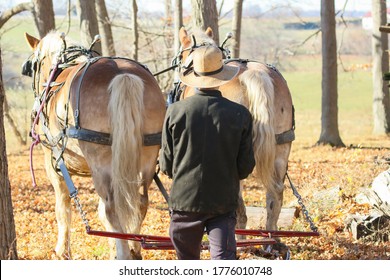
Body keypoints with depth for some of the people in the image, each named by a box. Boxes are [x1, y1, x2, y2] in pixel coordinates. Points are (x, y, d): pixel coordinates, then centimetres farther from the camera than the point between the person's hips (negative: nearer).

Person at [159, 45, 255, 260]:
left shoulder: (175, 111, -7)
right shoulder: (240, 115, -6)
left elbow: (166, 164, -1)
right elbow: (246, 167, -2)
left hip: (184, 199, 1)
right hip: (224, 200, -1)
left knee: (187, 260, 18)